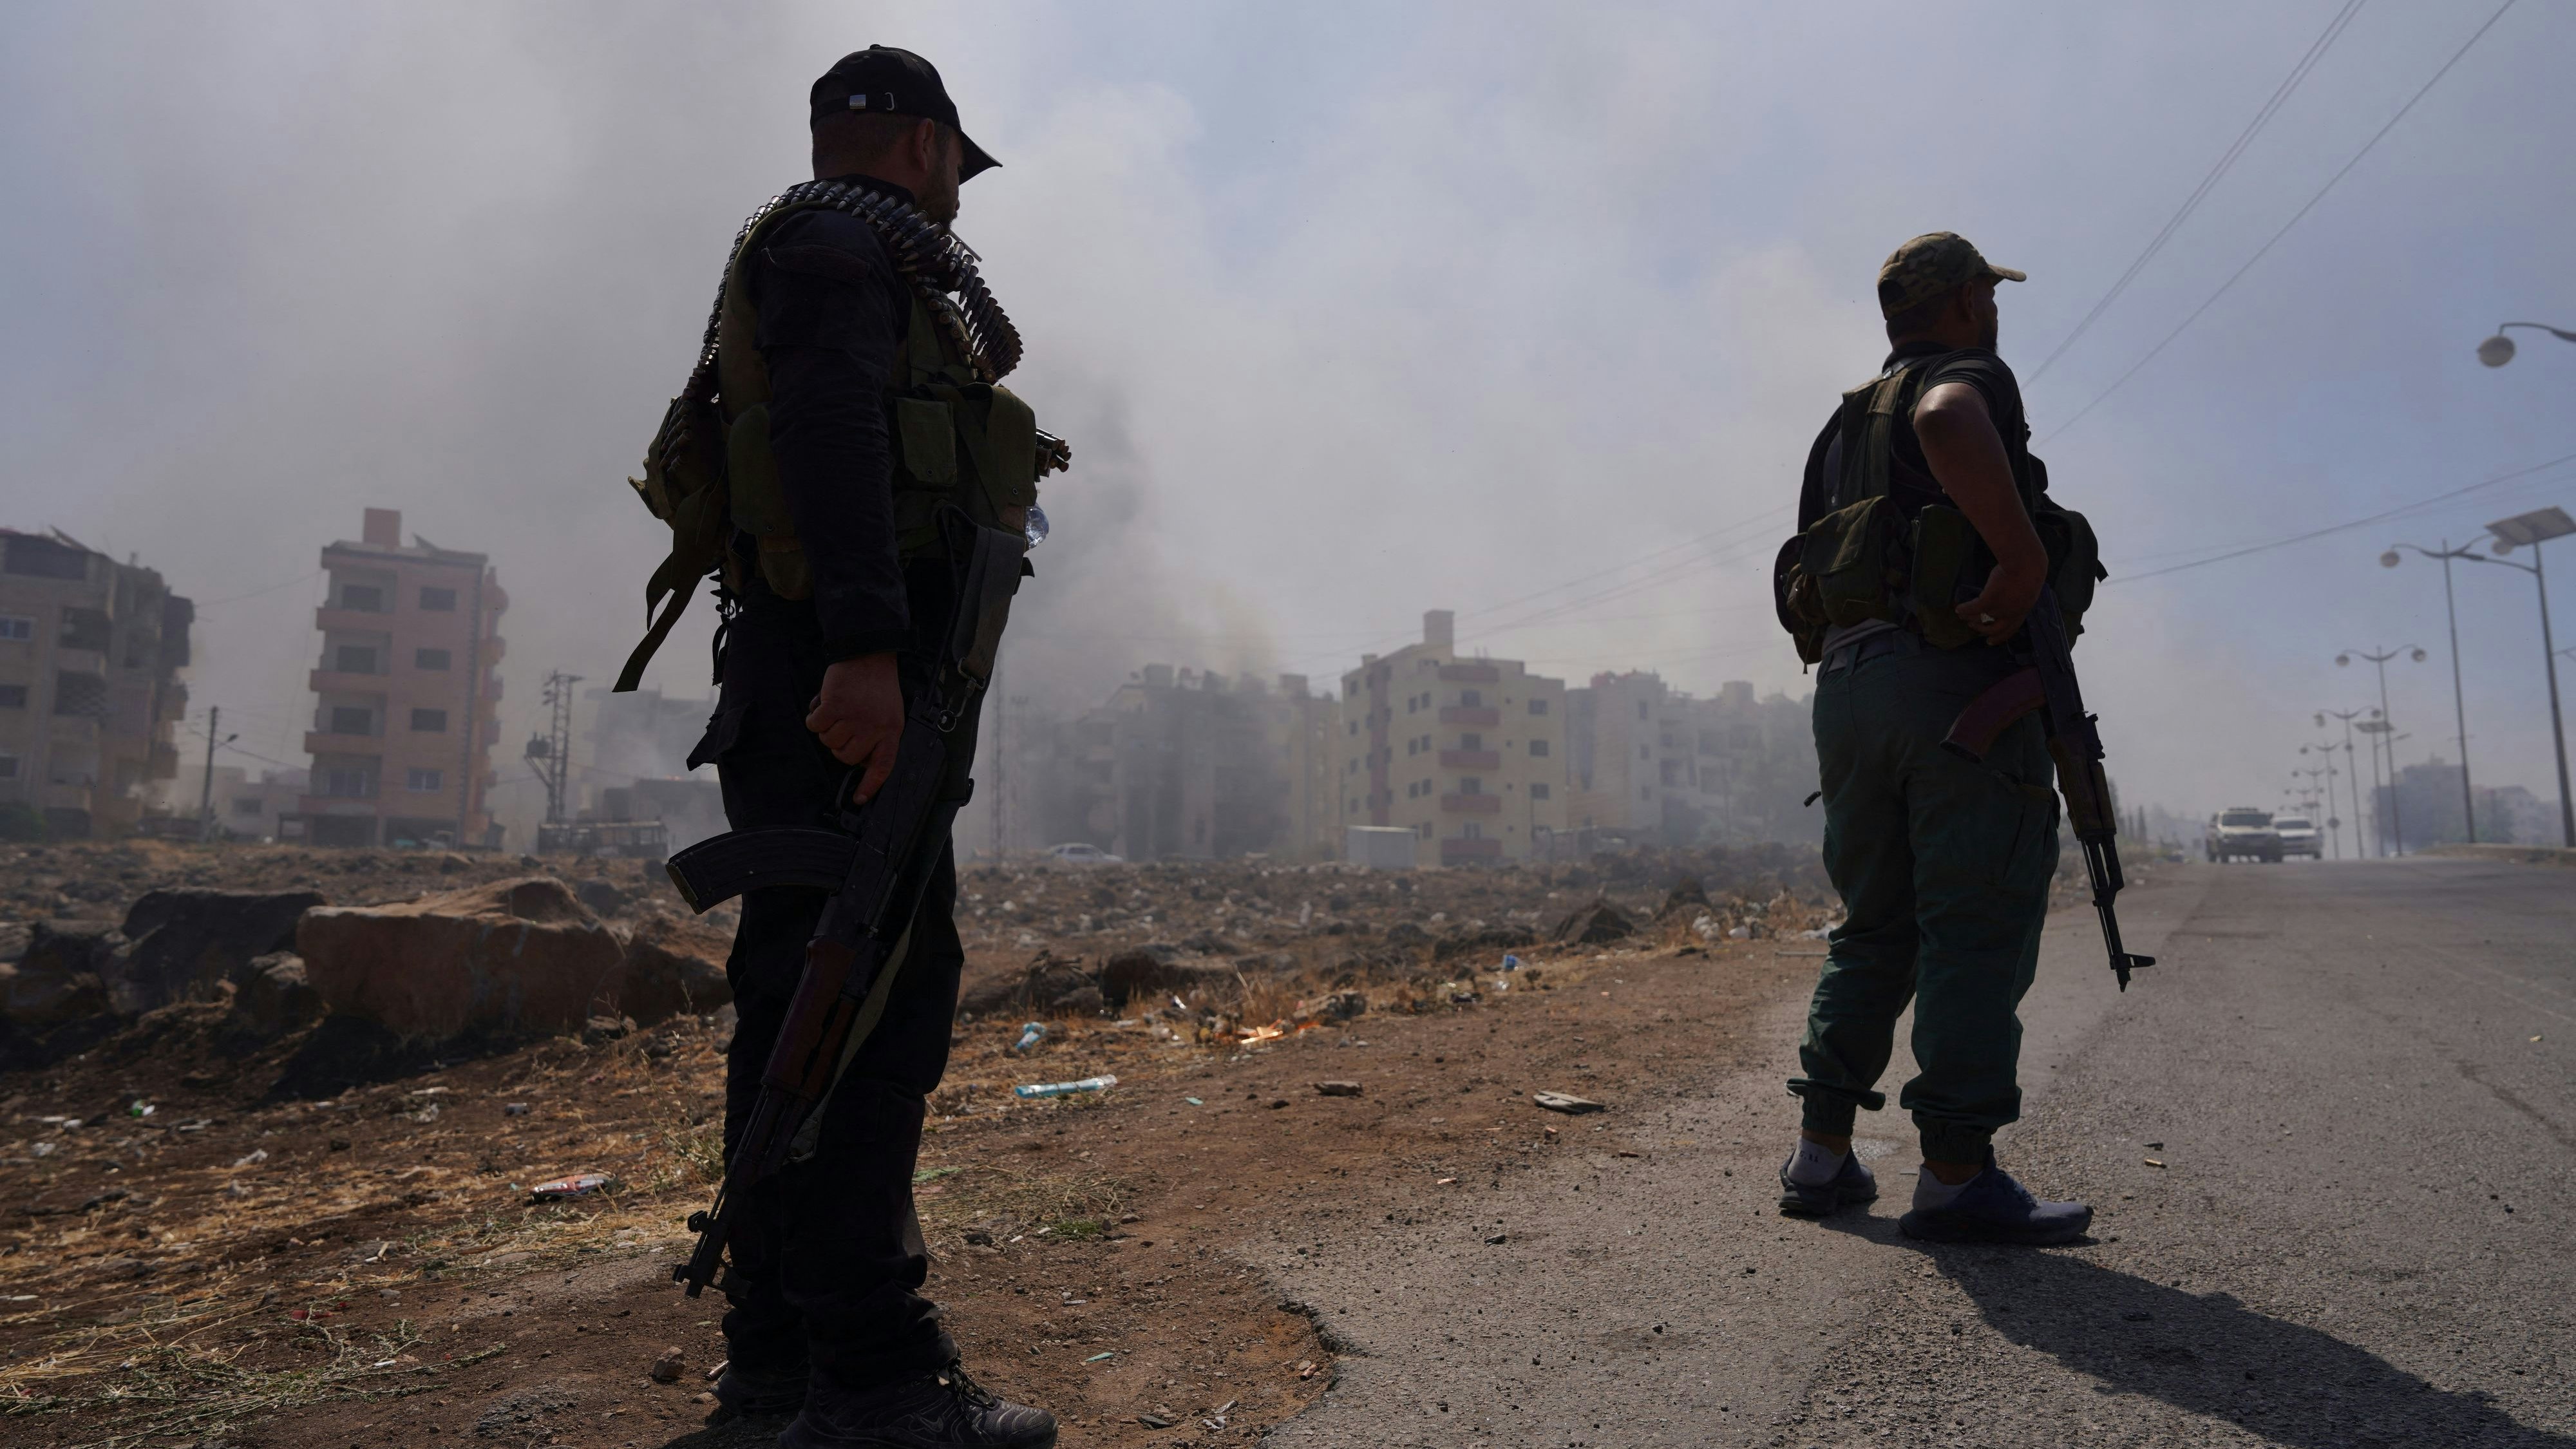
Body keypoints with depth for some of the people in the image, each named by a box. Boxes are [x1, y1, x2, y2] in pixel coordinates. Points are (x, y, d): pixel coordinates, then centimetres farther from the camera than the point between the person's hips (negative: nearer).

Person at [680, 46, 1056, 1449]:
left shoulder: (808, 246, 31)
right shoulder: (841, 231, -1)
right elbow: (831, 423, -18)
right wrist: (865, 643, -29)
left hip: (809, 681, 11)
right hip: (860, 667, -11)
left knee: (805, 1000, 11)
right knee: (877, 1002, -12)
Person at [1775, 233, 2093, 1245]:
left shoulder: (1843, 422, 25)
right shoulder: (1971, 375, 2)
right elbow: (1946, 422, -26)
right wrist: (2025, 553, -23)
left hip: (1845, 687, 8)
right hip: (1960, 679, -7)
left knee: (1873, 929, 13)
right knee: (1979, 930, -4)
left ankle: (1823, 1154, 13)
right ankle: (1956, 1174, -4)